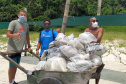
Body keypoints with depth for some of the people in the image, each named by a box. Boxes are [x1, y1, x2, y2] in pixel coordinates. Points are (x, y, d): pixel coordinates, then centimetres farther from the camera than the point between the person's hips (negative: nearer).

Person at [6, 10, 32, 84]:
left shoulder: (26, 25, 15)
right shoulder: (13, 23, -5)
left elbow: (27, 36, 23)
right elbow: (8, 34, -12)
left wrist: (29, 46, 20)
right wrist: (15, 35, -31)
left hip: (19, 49, 6)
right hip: (12, 49, -6)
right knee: (12, 66, -4)